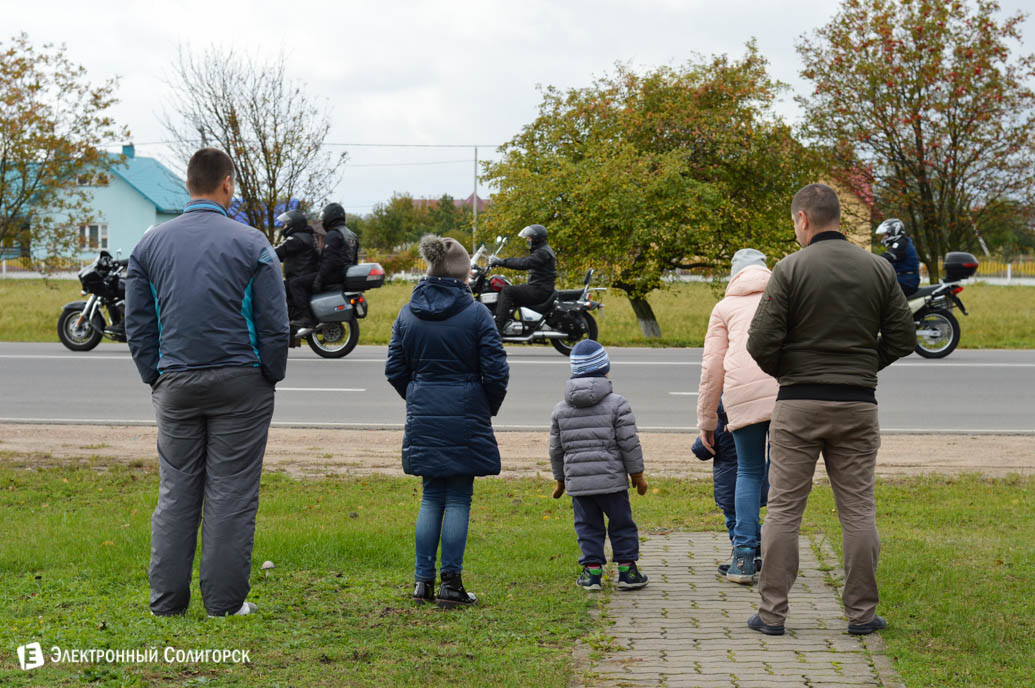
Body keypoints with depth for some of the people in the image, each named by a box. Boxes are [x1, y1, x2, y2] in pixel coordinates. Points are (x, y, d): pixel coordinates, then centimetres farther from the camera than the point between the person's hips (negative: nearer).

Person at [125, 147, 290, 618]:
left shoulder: (151, 244, 7)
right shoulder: (251, 244, -4)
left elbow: (137, 325, 8)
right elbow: (274, 324, -4)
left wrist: (156, 379, 15)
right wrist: (271, 378, 8)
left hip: (175, 385, 3)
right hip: (239, 384, -3)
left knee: (176, 491, 9)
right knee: (231, 492, 1)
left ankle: (167, 599, 10)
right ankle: (224, 601, 4)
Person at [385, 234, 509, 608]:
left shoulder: (407, 314, 3)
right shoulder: (476, 314, -9)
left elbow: (395, 369, 7)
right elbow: (496, 371, -8)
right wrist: (490, 407, 9)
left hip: (423, 419, 4)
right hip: (465, 419, -4)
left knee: (431, 496, 13)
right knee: (459, 498, 2)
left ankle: (423, 579, 12)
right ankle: (450, 584, 3)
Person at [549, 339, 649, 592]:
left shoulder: (561, 409, 7)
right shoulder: (616, 404, -5)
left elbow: (556, 450, 12)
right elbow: (629, 443, -6)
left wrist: (560, 479, 23)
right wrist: (637, 474, 4)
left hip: (577, 480, 3)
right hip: (611, 478, -3)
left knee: (587, 526, 10)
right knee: (621, 523, 8)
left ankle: (592, 570, 7)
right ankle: (626, 570, 11)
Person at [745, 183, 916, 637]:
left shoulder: (791, 269, -7)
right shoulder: (878, 269, 4)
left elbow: (761, 343, -11)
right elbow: (903, 338, 4)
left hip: (799, 404, -2)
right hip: (858, 405, 3)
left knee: (783, 510, 4)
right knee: (858, 510, 7)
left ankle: (772, 612, 5)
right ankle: (861, 613, 10)